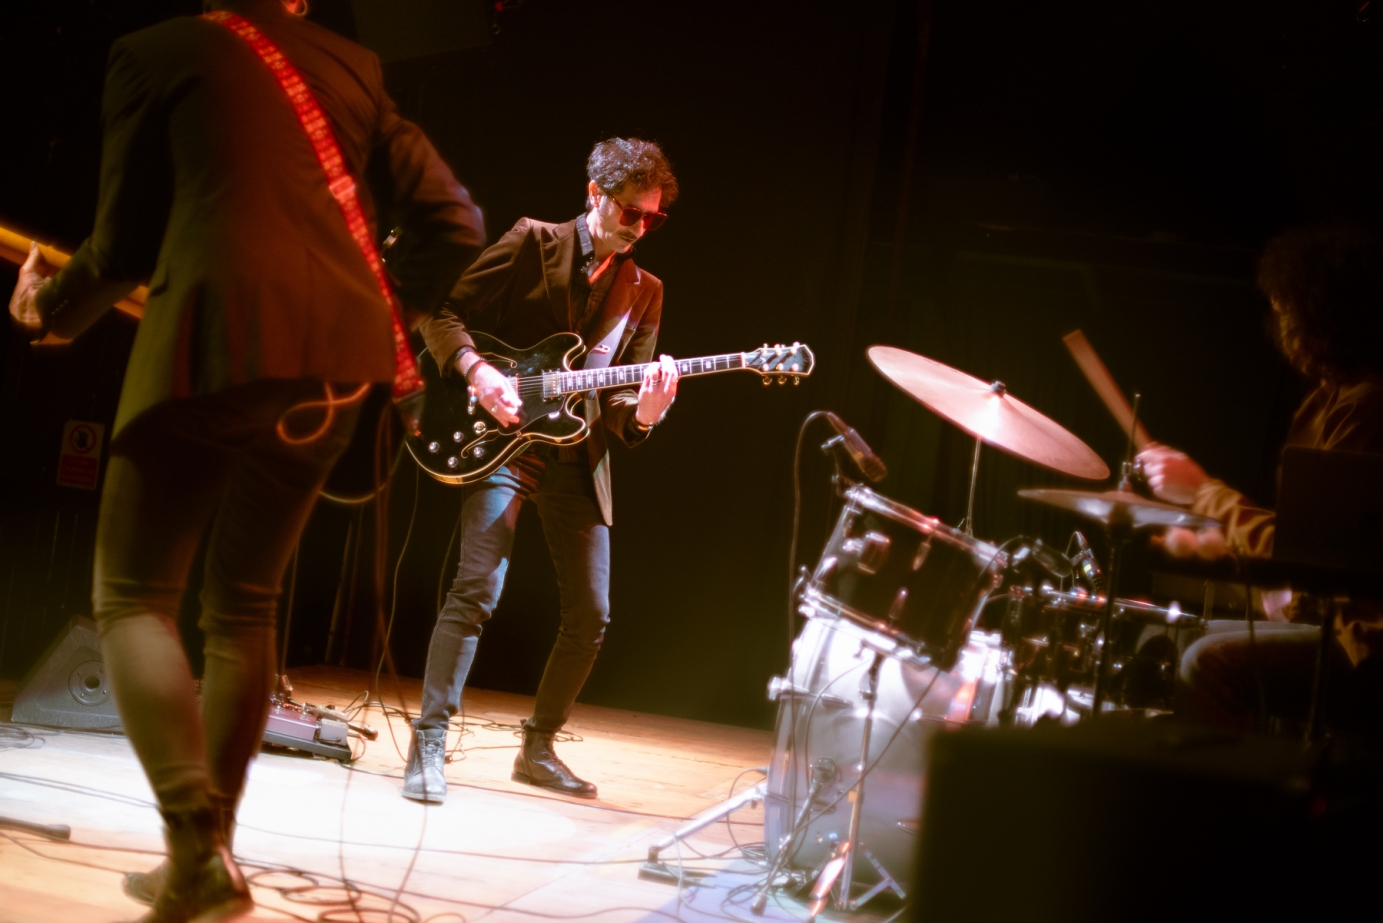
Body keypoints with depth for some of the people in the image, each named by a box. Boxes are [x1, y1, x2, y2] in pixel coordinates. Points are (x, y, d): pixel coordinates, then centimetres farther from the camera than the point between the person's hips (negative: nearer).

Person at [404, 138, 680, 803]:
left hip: (578, 457, 5)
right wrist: (475, 371, -19)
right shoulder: (533, 243, -1)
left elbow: (621, 406, 9)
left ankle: (538, 748, 20)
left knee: (591, 615, 4)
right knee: (478, 589, -18)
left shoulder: (645, 292, 11)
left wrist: (643, 412, -14)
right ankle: (428, 746, -11)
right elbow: (444, 312, -2)